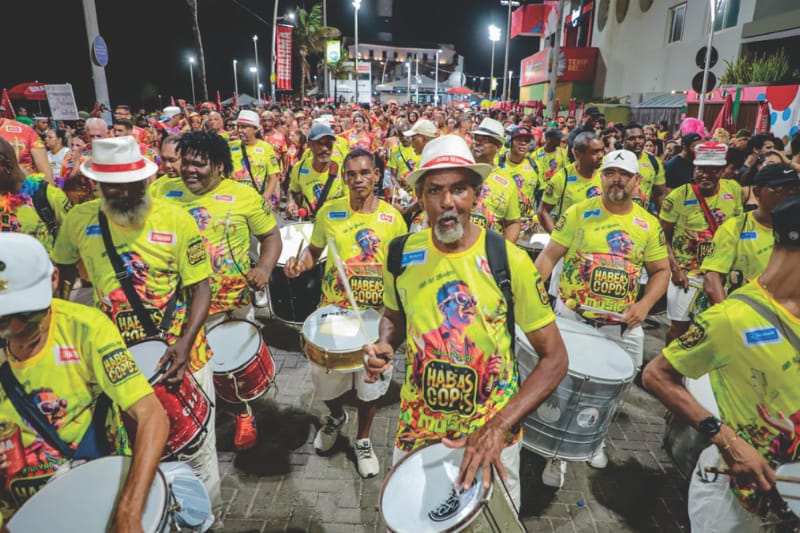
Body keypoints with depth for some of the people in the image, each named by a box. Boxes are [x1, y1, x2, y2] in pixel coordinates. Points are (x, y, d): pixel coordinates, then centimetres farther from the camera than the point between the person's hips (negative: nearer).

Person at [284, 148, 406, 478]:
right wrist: (300, 265, -10)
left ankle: (363, 440, 38)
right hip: (333, 310, 1)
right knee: (324, 376, 9)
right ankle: (336, 416, 46)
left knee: (370, 381, 11)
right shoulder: (329, 211, -3)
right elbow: (314, 250, 11)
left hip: (377, 314, 0)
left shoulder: (392, 218, -3)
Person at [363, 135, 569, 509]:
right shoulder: (401, 255, -8)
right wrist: (385, 348, -11)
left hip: (493, 431, -2)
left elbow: (555, 359, -13)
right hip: (416, 427, 3)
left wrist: (499, 426, -22)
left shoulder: (510, 260, -18)